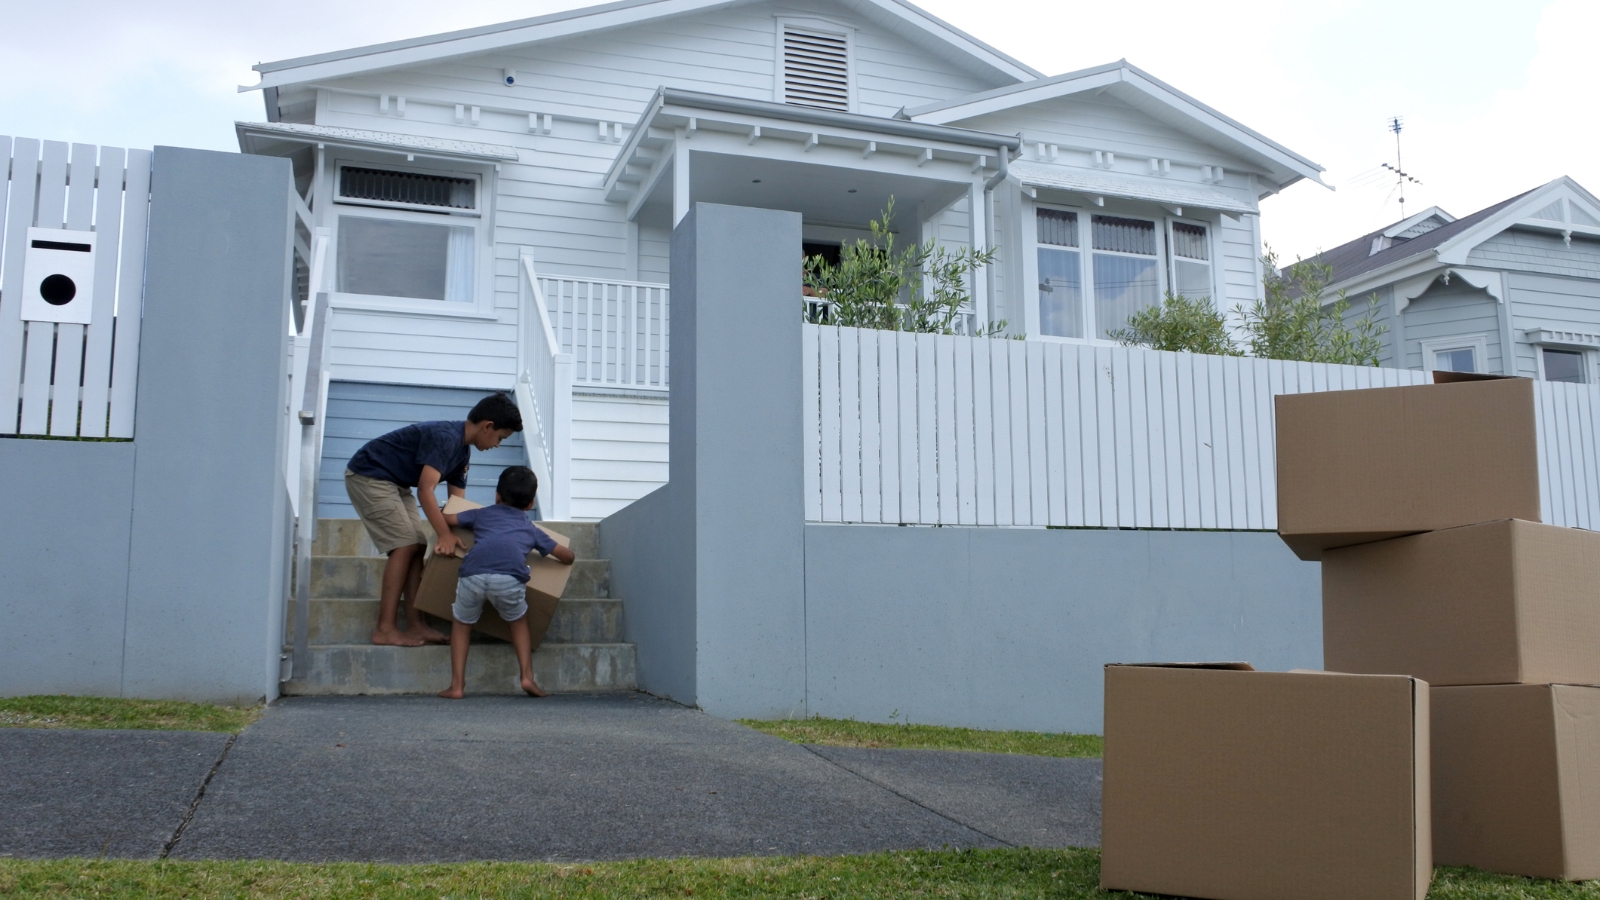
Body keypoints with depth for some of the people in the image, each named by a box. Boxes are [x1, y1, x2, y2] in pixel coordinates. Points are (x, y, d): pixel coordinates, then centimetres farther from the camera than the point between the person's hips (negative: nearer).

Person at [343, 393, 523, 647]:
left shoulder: (462, 451, 5)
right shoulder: (445, 437, -25)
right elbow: (426, 491, -33)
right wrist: (445, 535, -39)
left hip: (394, 483, 10)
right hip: (368, 476, -10)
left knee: (418, 546, 2)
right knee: (405, 546, -15)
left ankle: (415, 625, 2)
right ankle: (385, 629, -13)